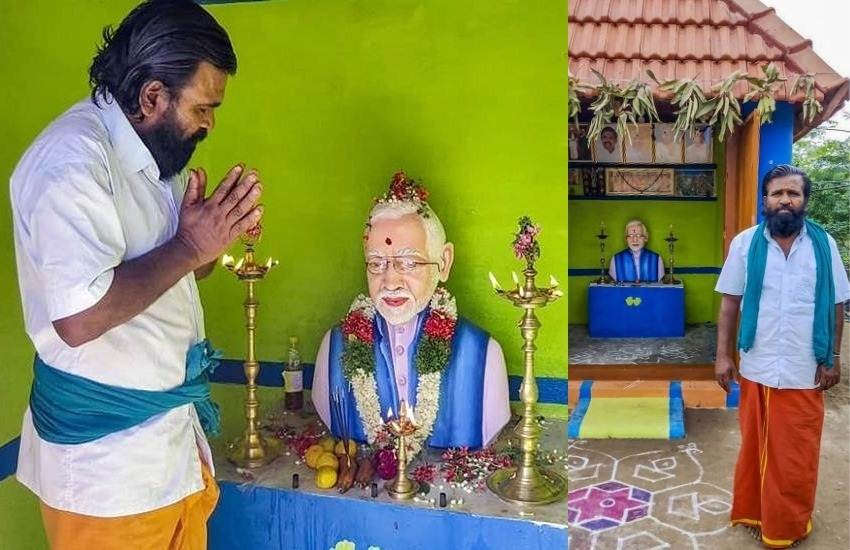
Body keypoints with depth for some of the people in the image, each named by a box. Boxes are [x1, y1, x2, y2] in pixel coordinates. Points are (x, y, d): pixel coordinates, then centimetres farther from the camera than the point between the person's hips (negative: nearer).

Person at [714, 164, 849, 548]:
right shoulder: (745, 243, -3)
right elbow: (730, 302, 0)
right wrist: (723, 355, -3)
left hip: (805, 370, 0)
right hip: (757, 368, 0)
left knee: (797, 452, 10)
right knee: (755, 445, 13)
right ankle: (754, 511, 31)